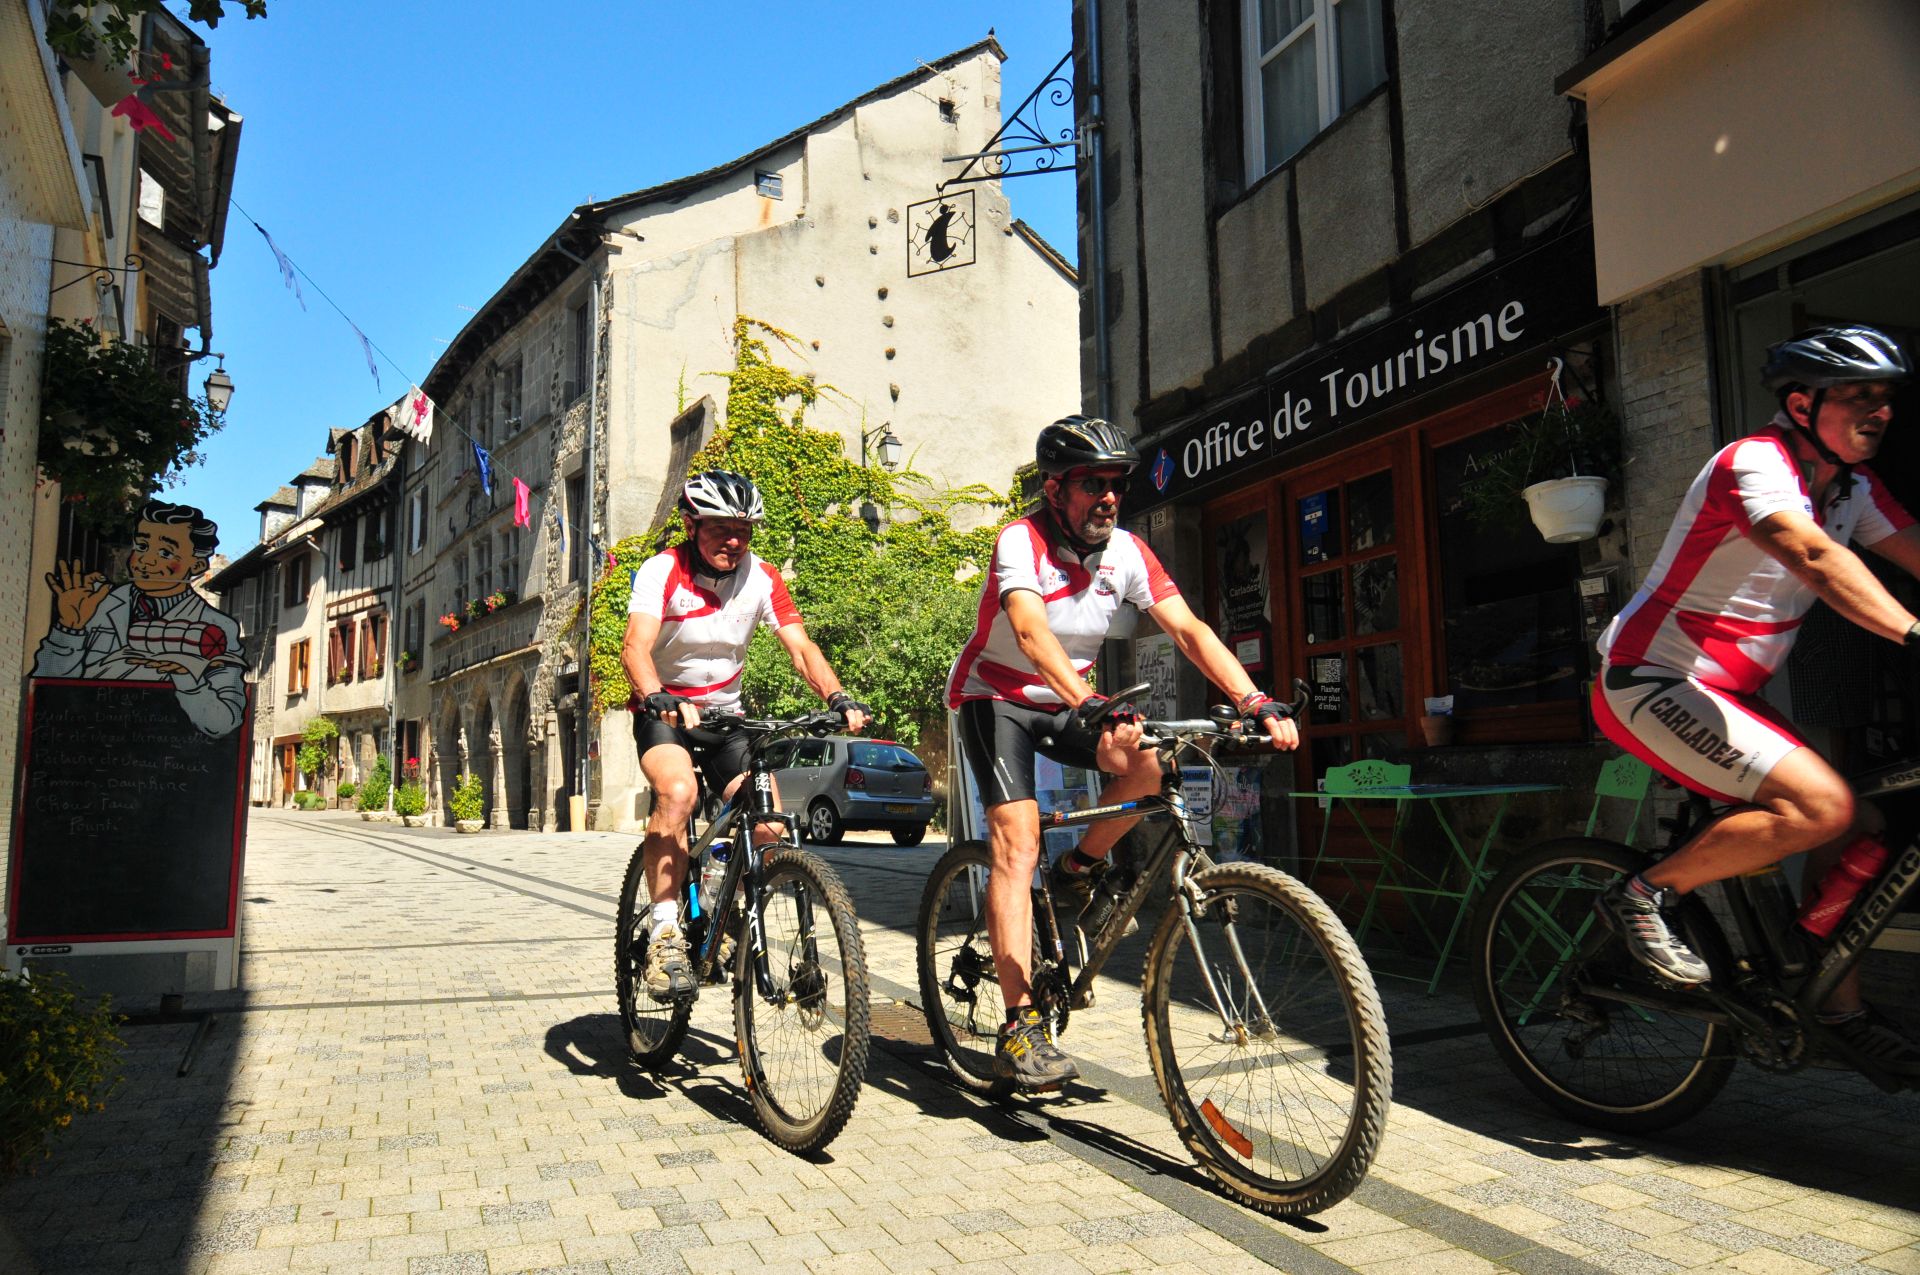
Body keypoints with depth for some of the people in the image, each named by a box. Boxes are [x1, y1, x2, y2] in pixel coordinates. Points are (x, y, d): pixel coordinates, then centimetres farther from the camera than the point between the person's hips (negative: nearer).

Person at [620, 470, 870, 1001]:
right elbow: (636, 646, -31)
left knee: (769, 828, -15)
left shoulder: (762, 578, -7)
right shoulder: (662, 571, -16)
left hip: (726, 716, 4)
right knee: (678, 792, -34)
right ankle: (665, 933, -24)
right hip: (663, 714, -3)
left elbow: (800, 646, -13)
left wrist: (838, 697, -33)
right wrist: (660, 699, -52)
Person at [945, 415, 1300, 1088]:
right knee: (1018, 846, -19)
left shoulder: (1127, 552, -9)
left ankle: (1078, 872, 3)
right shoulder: (1020, 541, -24)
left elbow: (1189, 629, -17)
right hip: (994, 696, -4)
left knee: (1144, 766, -25)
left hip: (1067, 700, 5)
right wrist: (1090, 707, -58)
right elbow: (1031, 632, -41)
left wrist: (1257, 703, -30)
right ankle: (1019, 1027, -17)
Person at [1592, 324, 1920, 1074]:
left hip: (1728, 694, 9)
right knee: (1822, 805, -24)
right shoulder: (1754, 463, -18)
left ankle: (1838, 1009, 17)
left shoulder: (1851, 487, 11)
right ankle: (1647, 894, -9)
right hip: (1650, 683, -9)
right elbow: (1814, 556, -34)